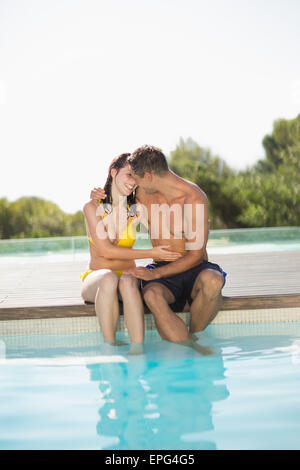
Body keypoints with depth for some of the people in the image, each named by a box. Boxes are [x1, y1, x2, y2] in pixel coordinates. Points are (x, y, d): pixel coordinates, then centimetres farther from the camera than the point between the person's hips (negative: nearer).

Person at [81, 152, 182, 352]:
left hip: (128, 275, 2)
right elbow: (106, 251, -11)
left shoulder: (136, 210, 5)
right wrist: (151, 253, -15)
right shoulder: (93, 207, -3)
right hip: (96, 278, -1)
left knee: (128, 281, -34)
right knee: (109, 278, -36)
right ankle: (109, 346, -35)